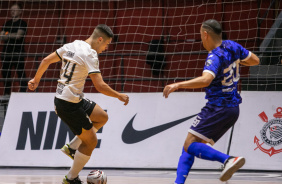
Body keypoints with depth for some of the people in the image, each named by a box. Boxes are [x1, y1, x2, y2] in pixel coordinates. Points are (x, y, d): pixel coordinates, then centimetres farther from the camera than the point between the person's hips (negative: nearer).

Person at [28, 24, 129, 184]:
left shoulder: (72, 46, 7)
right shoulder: (90, 55, -19)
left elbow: (47, 60, 14)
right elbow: (100, 86, -23)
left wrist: (36, 79, 28)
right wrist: (119, 96, -8)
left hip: (62, 97, 9)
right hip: (70, 105, -9)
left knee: (102, 117, 20)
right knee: (91, 141, 3)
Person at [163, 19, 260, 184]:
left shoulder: (215, 57, -19)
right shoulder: (232, 46, 5)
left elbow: (205, 80, -38)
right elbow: (255, 60, 19)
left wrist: (178, 85, -38)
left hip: (217, 108, -9)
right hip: (233, 107, 9)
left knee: (190, 145, -15)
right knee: (189, 146, 11)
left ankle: (228, 160, -29)